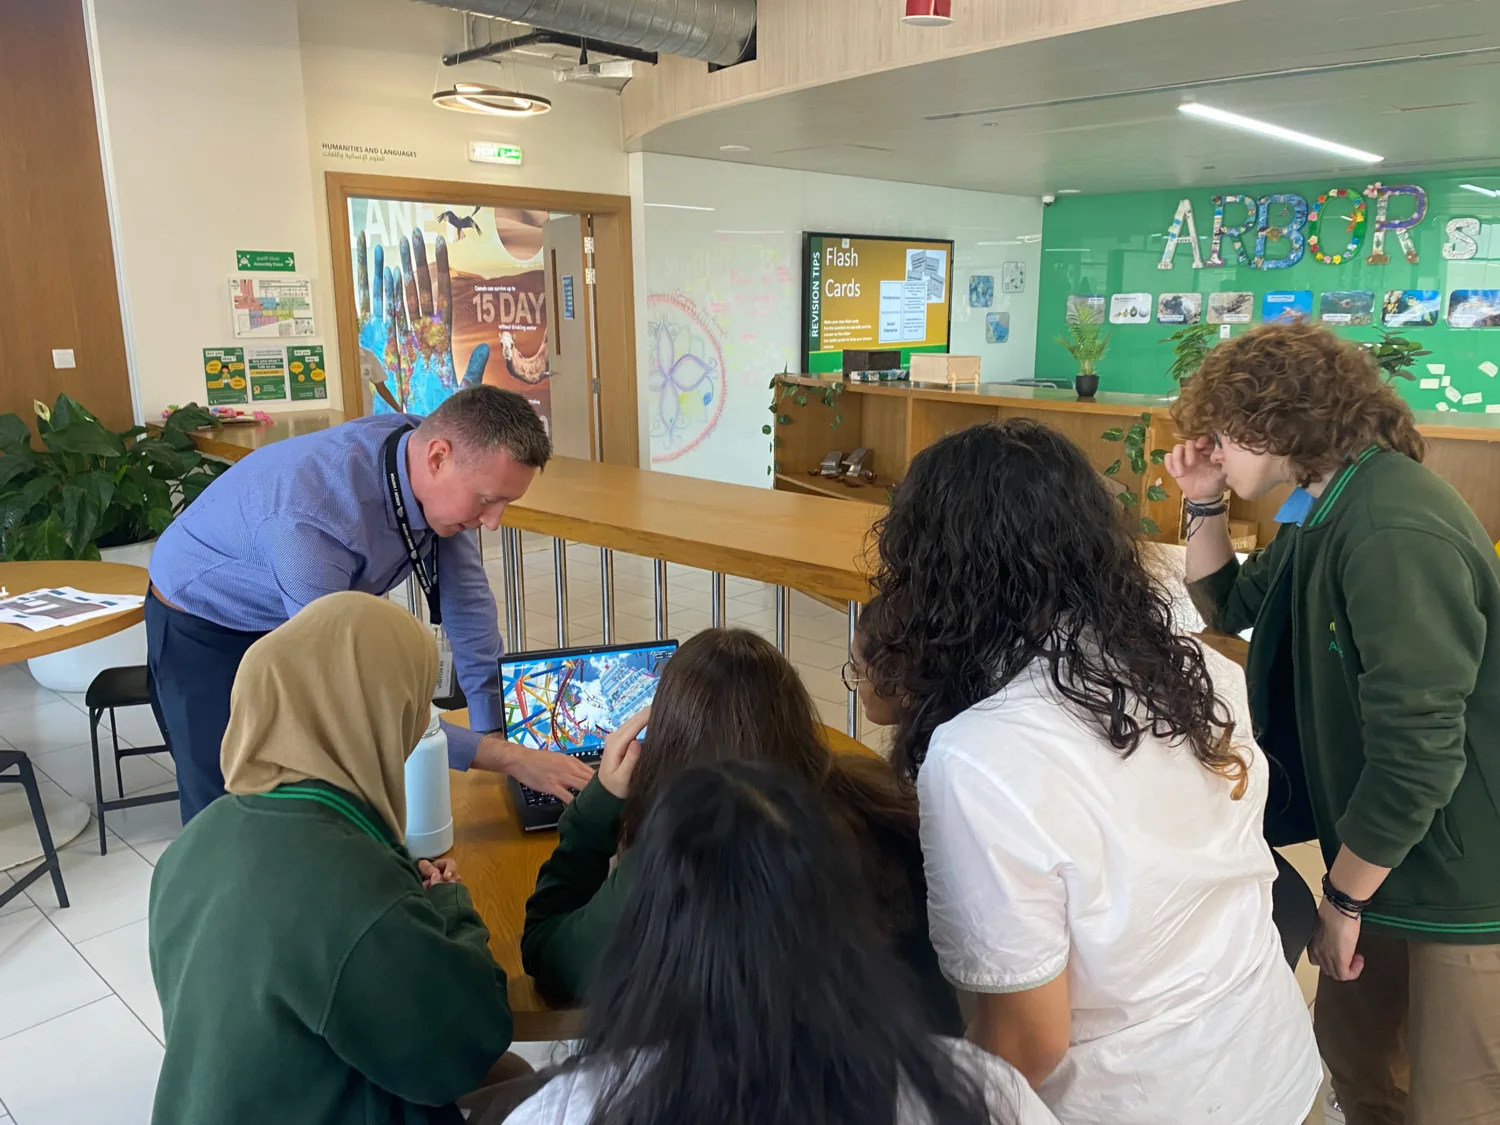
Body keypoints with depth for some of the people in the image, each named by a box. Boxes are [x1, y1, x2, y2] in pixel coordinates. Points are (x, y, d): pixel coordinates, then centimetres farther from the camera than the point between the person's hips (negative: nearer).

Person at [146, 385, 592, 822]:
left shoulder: (423, 443, -20)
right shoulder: (312, 517, -41)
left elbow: (464, 593, -9)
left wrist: (495, 724, -9)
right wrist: (506, 757, -37)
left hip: (309, 619, 6)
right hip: (204, 630, -5)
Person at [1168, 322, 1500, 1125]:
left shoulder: (1394, 536, -26)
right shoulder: (1327, 510, 7)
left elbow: (1417, 753, -27)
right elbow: (1230, 608, 20)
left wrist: (1342, 898, -15)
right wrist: (1204, 506, 5)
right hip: (1380, 850, 9)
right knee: (1354, 1058, 22)